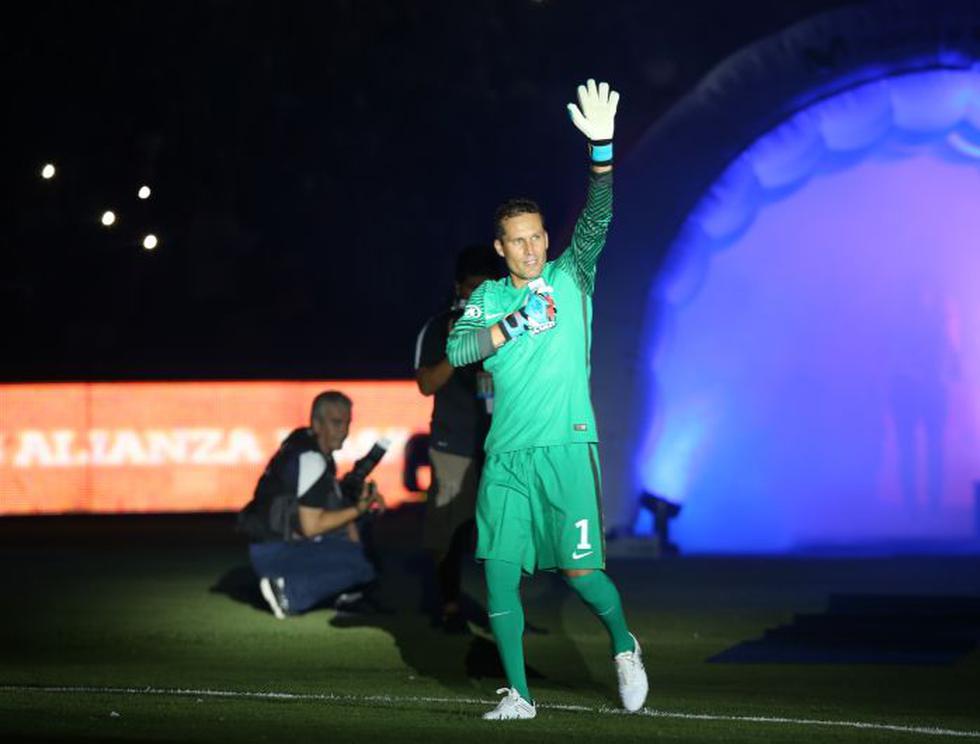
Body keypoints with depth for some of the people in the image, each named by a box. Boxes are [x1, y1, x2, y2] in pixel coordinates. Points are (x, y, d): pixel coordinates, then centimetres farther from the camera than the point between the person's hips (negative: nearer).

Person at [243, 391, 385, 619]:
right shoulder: (310, 459, -18)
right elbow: (311, 526, -21)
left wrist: (363, 495, 7)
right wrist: (358, 509, -14)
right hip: (274, 554, -10)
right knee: (365, 565, -19)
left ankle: (341, 589, 8)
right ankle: (289, 591, -11)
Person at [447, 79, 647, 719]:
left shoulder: (570, 279, 7)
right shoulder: (488, 297, 12)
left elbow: (597, 222, -7)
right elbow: (457, 350, -4)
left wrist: (602, 149, -20)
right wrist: (519, 321, -15)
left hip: (566, 448, -2)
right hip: (506, 454, 3)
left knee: (580, 571, -7)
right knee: (499, 573, -3)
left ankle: (624, 646, 21)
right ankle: (519, 695, 7)